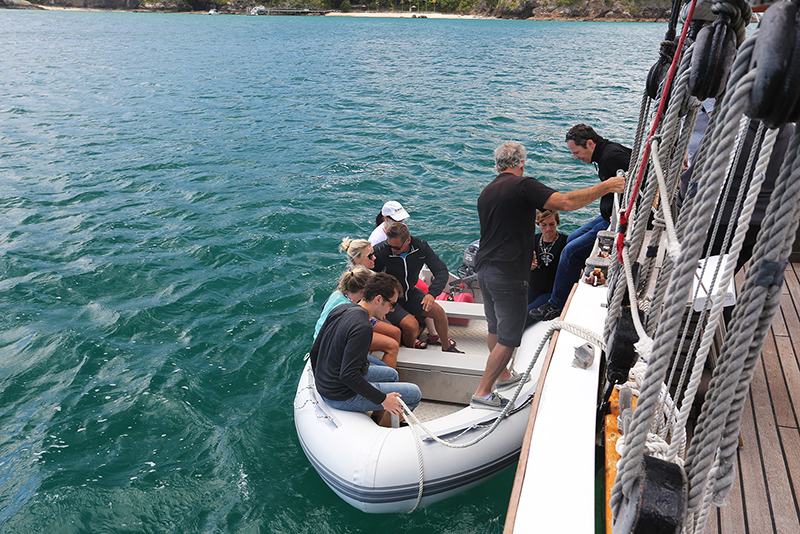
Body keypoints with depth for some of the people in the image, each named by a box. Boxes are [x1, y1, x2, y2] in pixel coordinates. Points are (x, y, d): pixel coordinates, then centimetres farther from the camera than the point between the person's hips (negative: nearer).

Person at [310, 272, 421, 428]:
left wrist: (321, 381, 24)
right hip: (342, 397, -9)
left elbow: (314, 351, 9)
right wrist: (382, 399, -21)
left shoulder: (340, 309, 1)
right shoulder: (362, 327, -27)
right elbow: (348, 375, -30)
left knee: (391, 374, 25)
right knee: (414, 394, -5)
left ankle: (378, 421, 30)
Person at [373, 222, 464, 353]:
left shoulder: (421, 247, -14)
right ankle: (410, 348, 11)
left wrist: (432, 293, -28)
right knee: (412, 325, -24)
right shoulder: (381, 253, -26)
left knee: (439, 311, -8)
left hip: (409, 293, 5)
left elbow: (442, 271, -12)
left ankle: (447, 348, 17)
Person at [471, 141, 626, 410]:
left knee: (495, 329, 22)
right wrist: (605, 187, -12)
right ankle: (482, 393, 8)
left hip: (484, 270, 9)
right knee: (508, 337, 2)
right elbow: (565, 202, -23)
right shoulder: (523, 185, -11)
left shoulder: (486, 192, 15)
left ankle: (502, 375, 41)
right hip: (508, 276, -9)